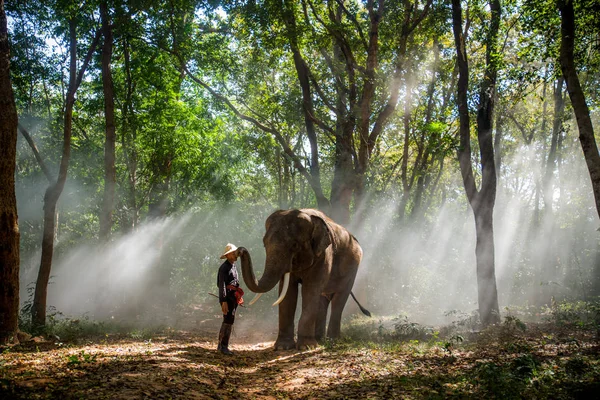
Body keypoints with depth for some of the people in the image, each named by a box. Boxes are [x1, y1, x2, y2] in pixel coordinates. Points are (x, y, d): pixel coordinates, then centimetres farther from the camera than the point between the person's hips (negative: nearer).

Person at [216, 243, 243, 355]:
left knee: (229, 321, 12)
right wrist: (224, 301, -25)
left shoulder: (234, 266, 18)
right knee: (228, 320, -12)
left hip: (234, 297, 10)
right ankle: (223, 347, -8)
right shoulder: (224, 267, -12)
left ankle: (221, 345, 20)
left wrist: (239, 296, 22)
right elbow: (222, 285, -19)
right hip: (227, 297, -10)